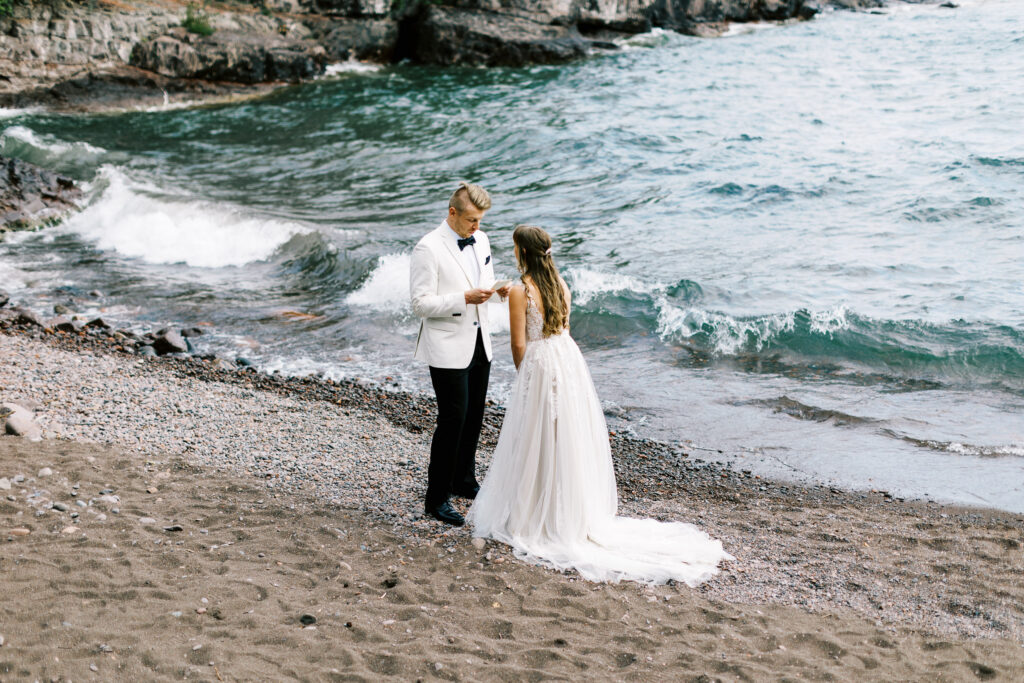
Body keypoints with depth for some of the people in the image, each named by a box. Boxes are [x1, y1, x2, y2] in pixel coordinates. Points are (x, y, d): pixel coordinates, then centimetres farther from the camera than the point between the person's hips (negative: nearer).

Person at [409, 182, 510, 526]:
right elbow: (421, 303, -18)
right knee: (452, 419, -7)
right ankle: (436, 498, 3)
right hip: (448, 347, -7)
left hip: (479, 342, 7)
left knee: (474, 416, 16)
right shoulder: (429, 248, -16)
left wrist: (496, 290, -4)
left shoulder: (480, 240, 7)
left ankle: (464, 481, 34)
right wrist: (465, 298, -25)